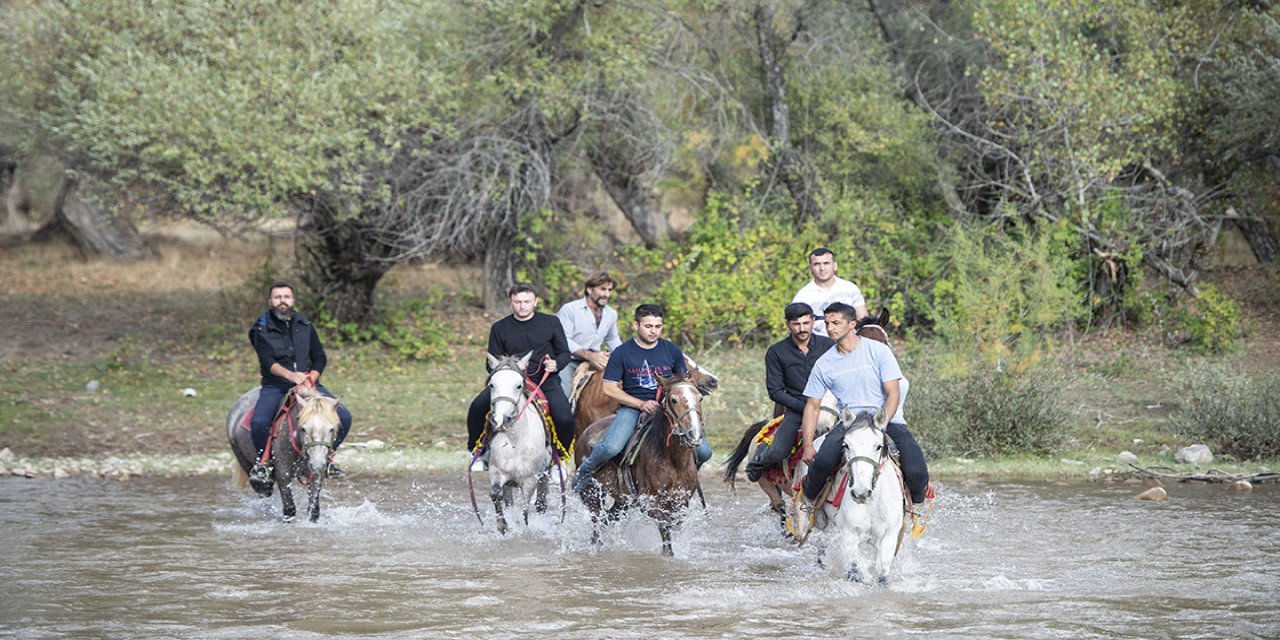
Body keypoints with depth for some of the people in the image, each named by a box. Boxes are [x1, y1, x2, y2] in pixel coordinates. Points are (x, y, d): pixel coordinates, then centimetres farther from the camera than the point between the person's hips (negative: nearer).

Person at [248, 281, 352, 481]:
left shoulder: (305, 326, 12)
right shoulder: (262, 329, -1)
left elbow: (320, 358, 10)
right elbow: (268, 361, -15)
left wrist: (310, 379, -8)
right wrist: (289, 375, -32)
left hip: (309, 384, 3)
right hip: (275, 386, -3)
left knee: (343, 417, -15)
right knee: (259, 422, -31)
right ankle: (263, 460, -3)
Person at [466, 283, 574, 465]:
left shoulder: (551, 322, 5)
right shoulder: (499, 328, 7)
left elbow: (564, 352, 11)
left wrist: (555, 364, -12)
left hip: (544, 379, -1)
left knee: (564, 419, -25)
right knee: (477, 407, -21)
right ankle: (475, 450, 2)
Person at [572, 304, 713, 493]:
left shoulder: (672, 351, 6)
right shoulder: (622, 353, -3)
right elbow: (610, 388, -6)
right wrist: (642, 404, -15)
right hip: (632, 407, -3)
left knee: (703, 452, -10)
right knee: (611, 447, -30)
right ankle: (584, 472, 2)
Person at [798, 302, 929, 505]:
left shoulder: (878, 351, -2)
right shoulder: (824, 364, 5)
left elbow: (893, 394, -6)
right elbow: (812, 406, 10)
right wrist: (808, 446, -1)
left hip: (888, 420, -1)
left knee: (917, 473, -22)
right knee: (823, 461, -30)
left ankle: (915, 502, 14)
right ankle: (809, 499, 2)